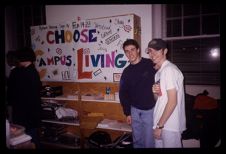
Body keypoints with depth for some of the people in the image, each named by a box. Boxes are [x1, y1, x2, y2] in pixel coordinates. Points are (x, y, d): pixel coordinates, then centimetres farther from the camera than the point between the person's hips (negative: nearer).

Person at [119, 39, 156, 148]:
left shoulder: (150, 65, -8)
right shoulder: (126, 72, 4)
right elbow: (123, 93, 9)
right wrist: (127, 113, 7)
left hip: (150, 110, -4)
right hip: (135, 111, 4)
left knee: (149, 142, 5)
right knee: (137, 141, 17)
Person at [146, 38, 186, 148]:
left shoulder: (169, 69, -16)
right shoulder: (158, 72, 11)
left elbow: (172, 102, -19)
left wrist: (160, 125, -16)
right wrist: (155, 92, -6)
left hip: (169, 125, -8)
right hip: (161, 123, 8)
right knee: (159, 145, 18)